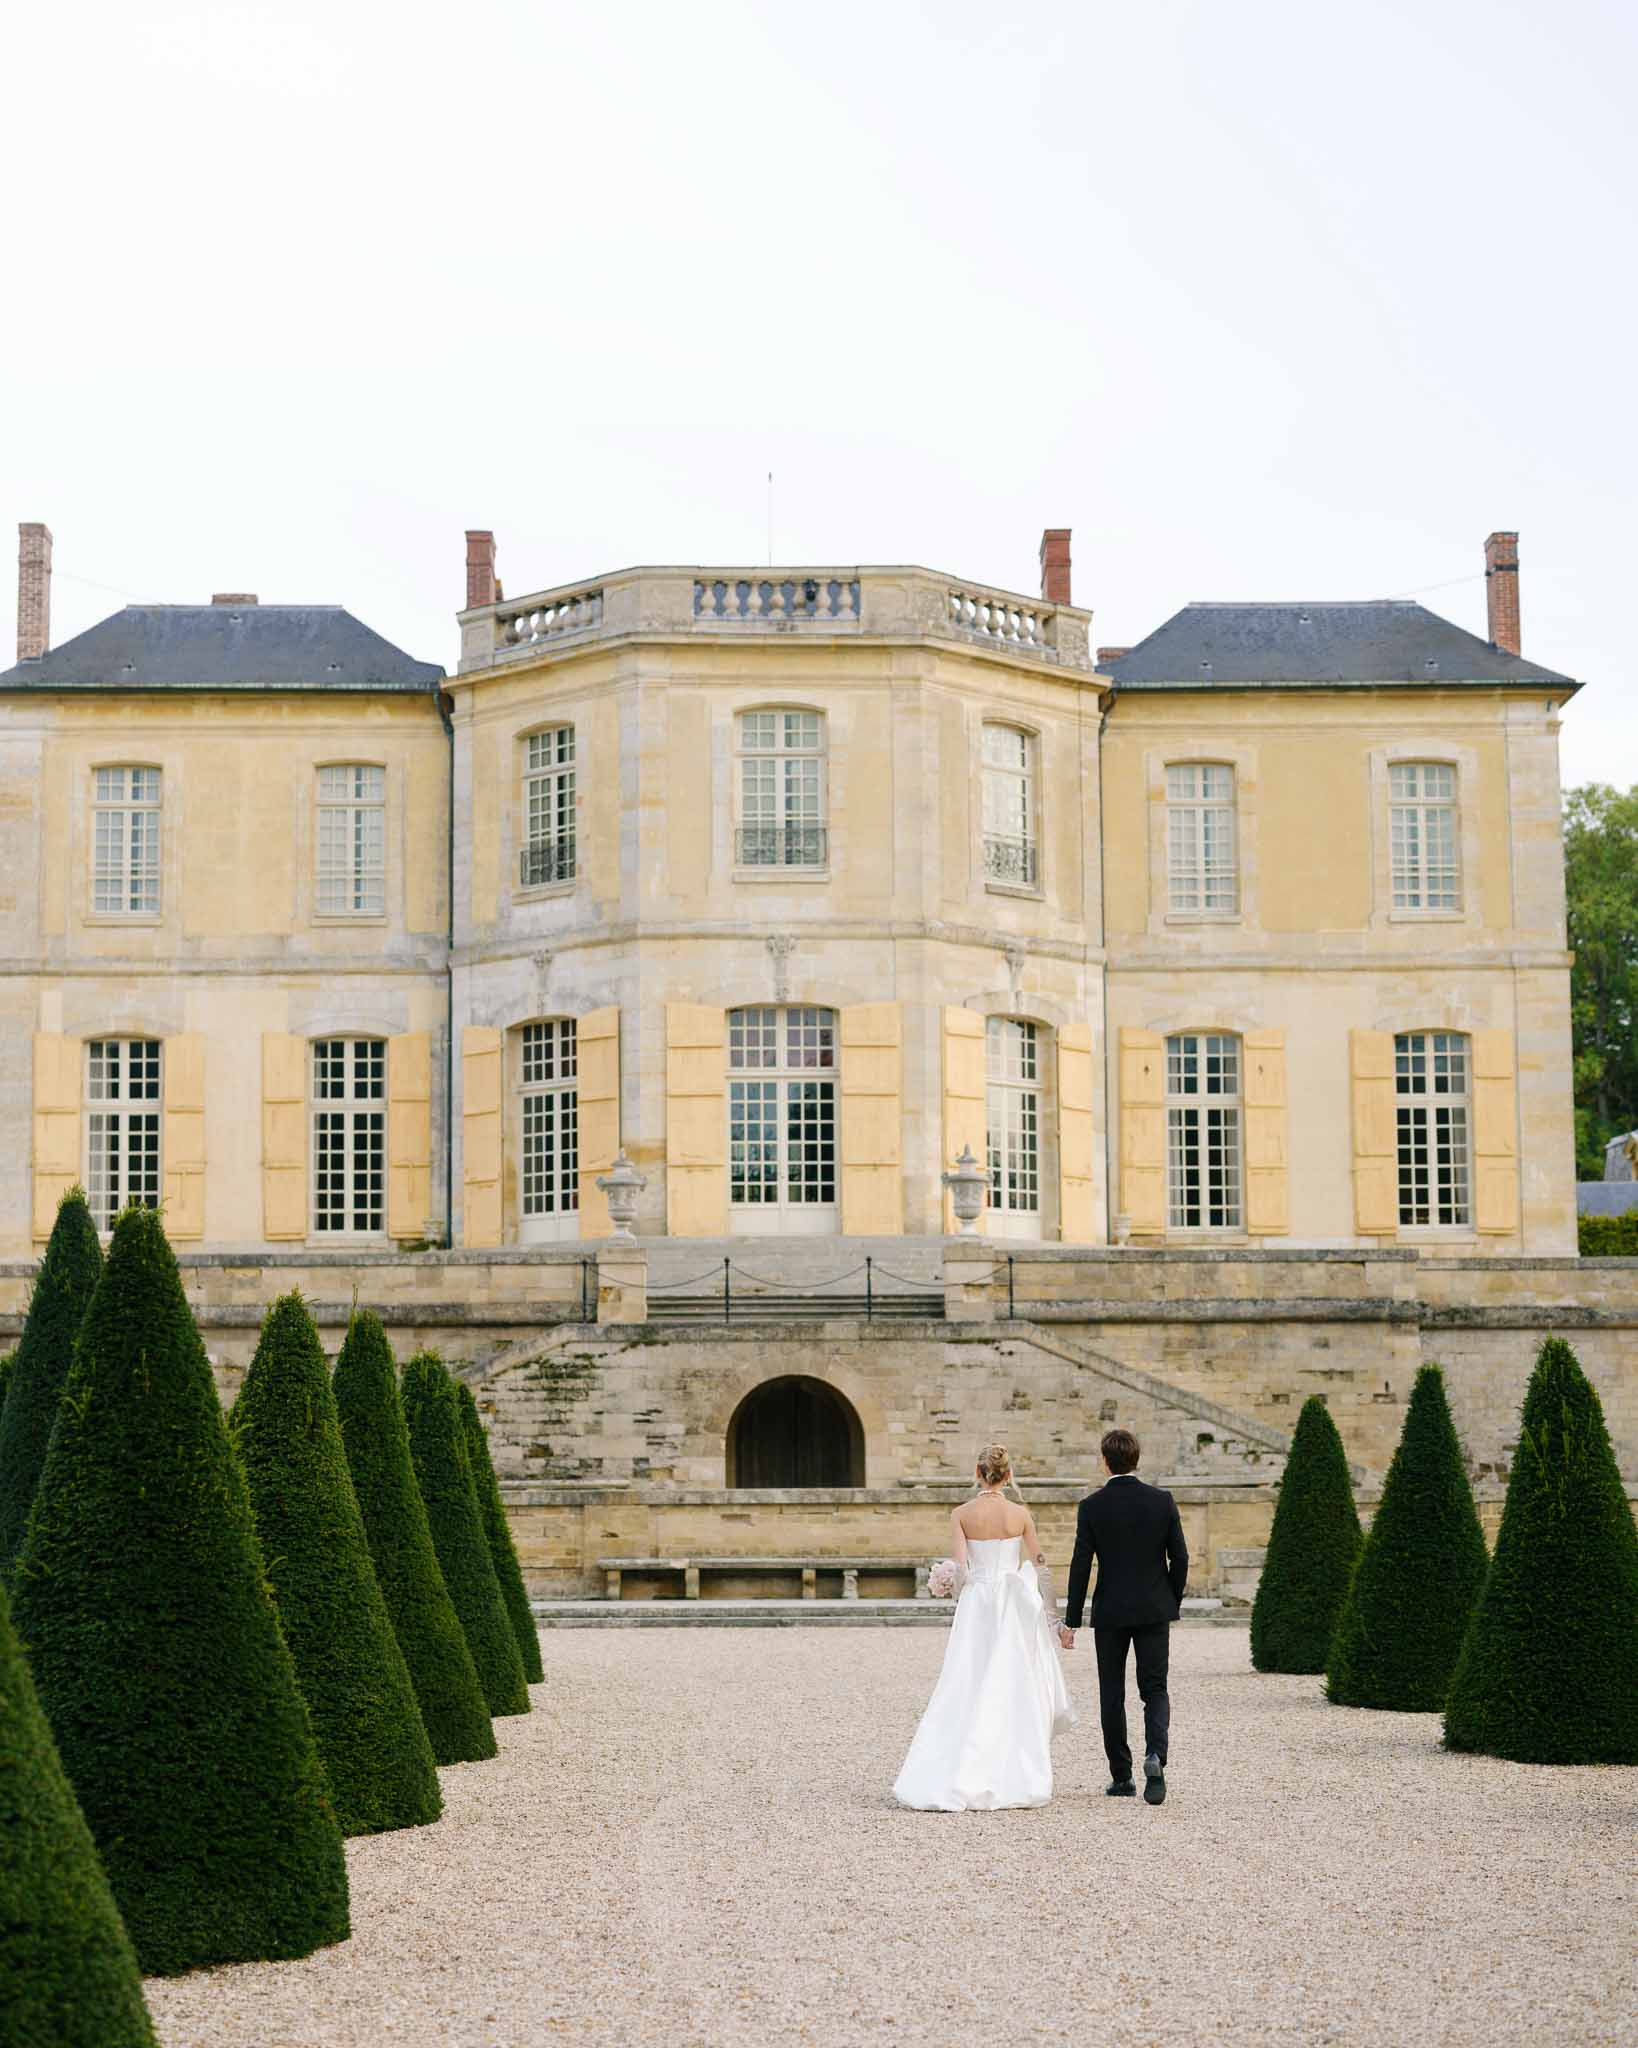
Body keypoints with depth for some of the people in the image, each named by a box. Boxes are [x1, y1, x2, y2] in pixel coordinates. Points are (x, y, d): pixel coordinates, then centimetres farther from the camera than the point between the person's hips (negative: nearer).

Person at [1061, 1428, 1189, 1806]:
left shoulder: (1092, 1506, -7)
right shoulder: (1162, 1501, -3)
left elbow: (1081, 1566, -8)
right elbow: (1180, 1558, -1)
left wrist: (1071, 1621, -3)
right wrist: (1173, 1603, 13)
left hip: (1110, 1613, -1)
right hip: (1154, 1611, 1)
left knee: (1112, 1695, 10)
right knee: (1155, 1690, 6)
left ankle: (1121, 1776, 12)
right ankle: (1155, 1755, -20)